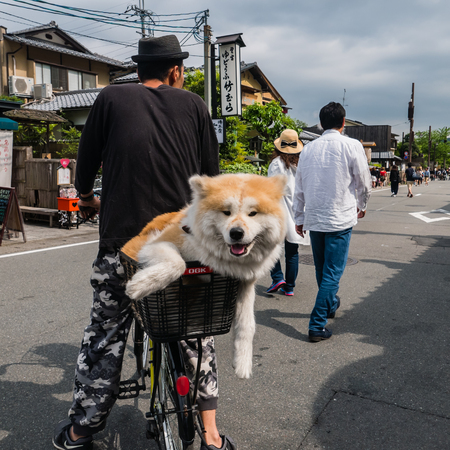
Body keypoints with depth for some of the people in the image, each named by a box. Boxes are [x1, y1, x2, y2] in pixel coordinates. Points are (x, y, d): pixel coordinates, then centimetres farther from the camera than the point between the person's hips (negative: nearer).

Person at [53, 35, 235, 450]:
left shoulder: (111, 98, 5)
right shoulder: (193, 105, 8)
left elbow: (87, 160, 12)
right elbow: (211, 174, 10)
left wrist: (86, 197, 33)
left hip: (123, 239, 0)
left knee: (105, 337, 14)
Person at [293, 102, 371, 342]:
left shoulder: (308, 148, 4)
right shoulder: (351, 146, -8)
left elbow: (299, 187, 9)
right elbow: (364, 183, 0)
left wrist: (299, 218, 18)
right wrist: (361, 206, 19)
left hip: (313, 219, 5)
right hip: (340, 218, -5)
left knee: (322, 270, 20)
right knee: (332, 273, 0)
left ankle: (331, 304, 44)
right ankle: (317, 326, 0)